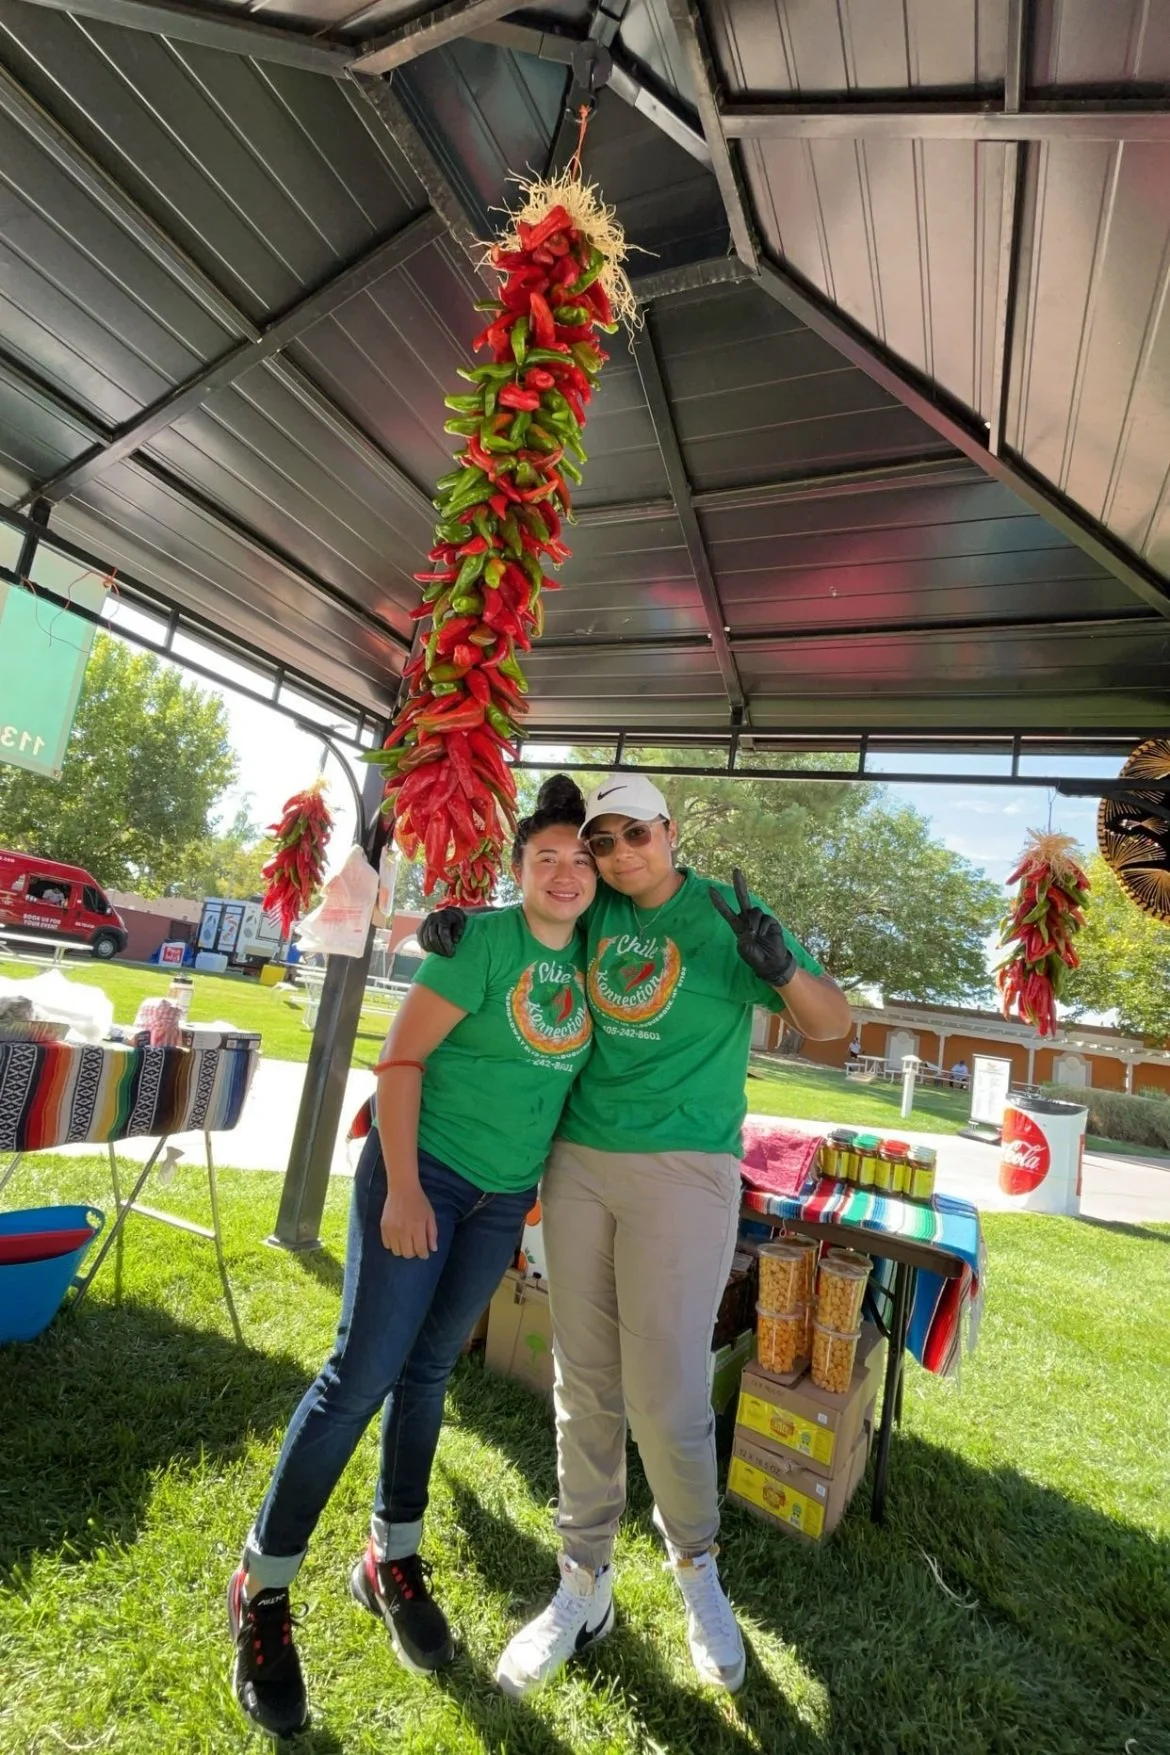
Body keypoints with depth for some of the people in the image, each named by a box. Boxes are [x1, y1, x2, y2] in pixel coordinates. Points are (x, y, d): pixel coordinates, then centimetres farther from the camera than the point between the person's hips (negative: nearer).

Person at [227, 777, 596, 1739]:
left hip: (505, 1199, 5)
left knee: (427, 1370, 18)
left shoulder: (588, 953, 1)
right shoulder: (487, 938, -17)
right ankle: (263, 1588, 22)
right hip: (421, 1172, -5)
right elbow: (400, 1057, -17)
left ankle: (393, 1562, 37)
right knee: (362, 1373, 0)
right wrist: (400, 1186, -18)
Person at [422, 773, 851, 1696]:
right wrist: (456, 922, 0)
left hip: (683, 1171, -3)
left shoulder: (727, 916, -5)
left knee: (666, 1393, 1)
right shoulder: (592, 913, 5)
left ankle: (697, 1568, 32)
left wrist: (781, 969, -25)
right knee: (585, 1382, 13)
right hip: (577, 1165, 4)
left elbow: (834, 1023, -3)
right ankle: (585, 1586, 33)